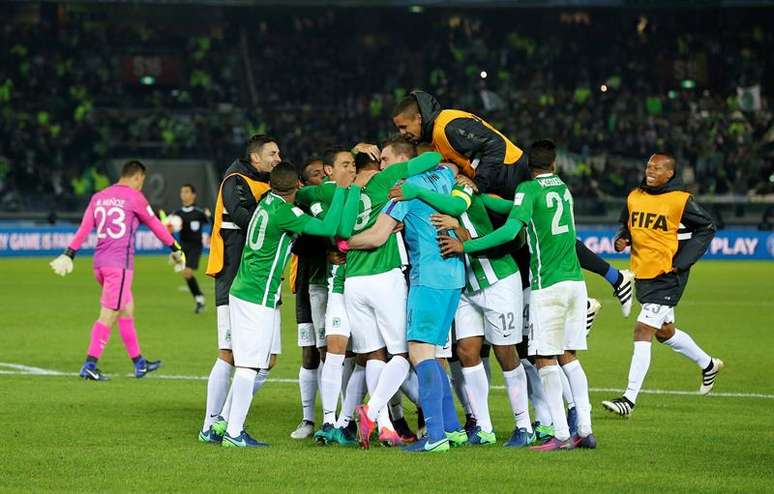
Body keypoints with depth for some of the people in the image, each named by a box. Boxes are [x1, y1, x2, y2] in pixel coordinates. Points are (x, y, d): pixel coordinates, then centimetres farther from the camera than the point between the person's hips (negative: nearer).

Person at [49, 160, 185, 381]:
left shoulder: (99, 197, 14)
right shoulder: (134, 197, -3)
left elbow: (83, 229, 9)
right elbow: (155, 226, 6)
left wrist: (68, 255, 9)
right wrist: (175, 248, 17)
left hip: (100, 262, 7)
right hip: (120, 263, -7)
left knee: (127, 310, 15)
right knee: (108, 315, -7)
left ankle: (139, 364, 20)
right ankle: (89, 365, -11)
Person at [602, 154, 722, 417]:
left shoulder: (680, 201, -11)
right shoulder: (634, 197, 6)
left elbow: (707, 228, -3)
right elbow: (626, 225, 22)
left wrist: (682, 262, -10)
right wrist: (622, 239, -2)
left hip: (667, 276, -7)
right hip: (643, 274, 7)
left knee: (643, 331, -14)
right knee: (665, 332, 21)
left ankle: (629, 399, -13)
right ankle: (708, 364, 46)